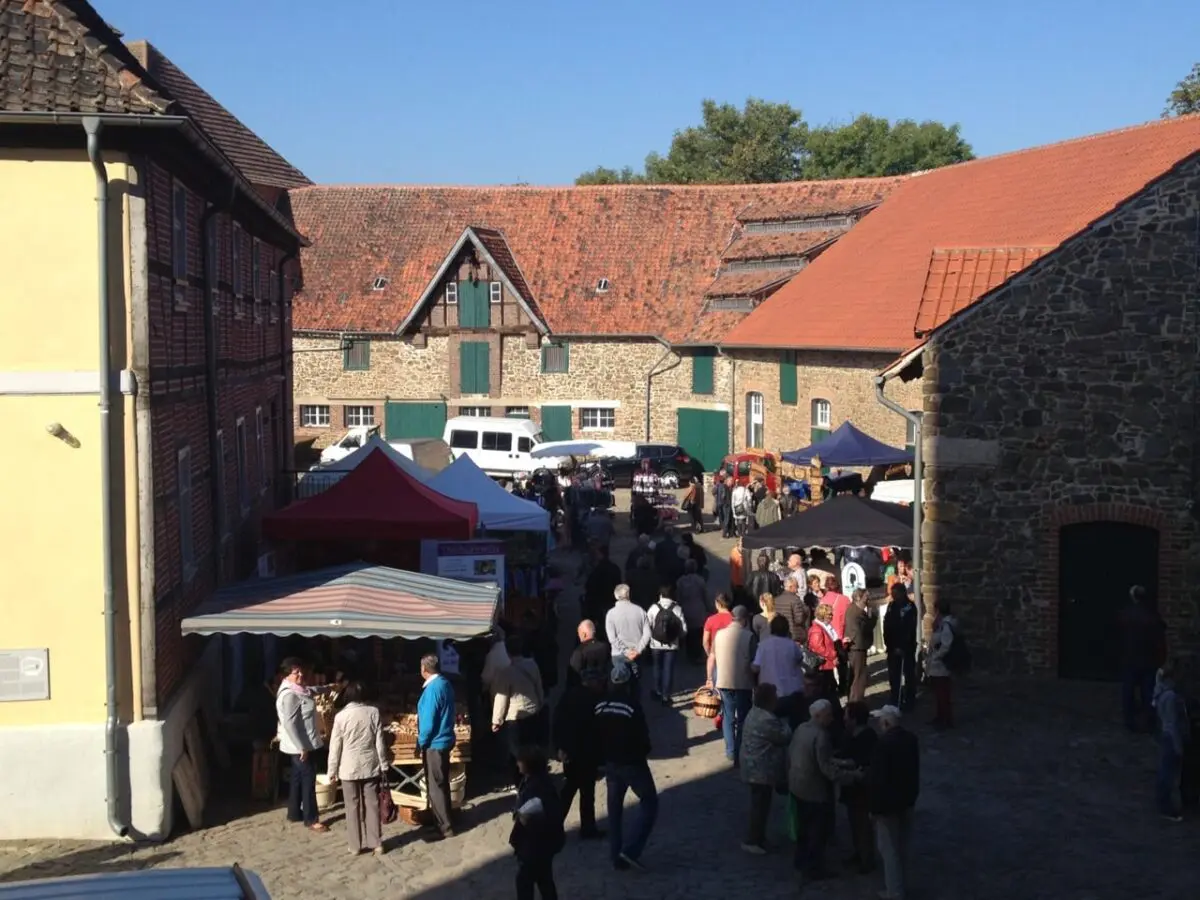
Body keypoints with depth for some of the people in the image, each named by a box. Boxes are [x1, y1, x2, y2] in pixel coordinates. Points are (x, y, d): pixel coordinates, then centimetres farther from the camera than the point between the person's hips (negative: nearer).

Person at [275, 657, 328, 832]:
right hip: (301, 746, -10)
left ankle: (294, 813, 29)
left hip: (306, 744, 10)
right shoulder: (289, 695, -23)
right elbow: (289, 724, -26)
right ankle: (311, 819, 6)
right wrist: (301, 748, -24)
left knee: (298, 778, 18)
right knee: (308, 780, -2)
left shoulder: (299, 690, 7)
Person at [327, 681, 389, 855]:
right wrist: (383, 765, 7)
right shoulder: (373, 712, -5)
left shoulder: (341, 716, -10)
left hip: (349, 768, -2)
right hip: (370, 766, 2)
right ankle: (376, 844, 10)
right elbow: (379, 742, -1)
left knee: (353, 806, 7)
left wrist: (332, 770, 3)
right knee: (372, 804, 9)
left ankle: (356, 846, 10)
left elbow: (335, 746, -6)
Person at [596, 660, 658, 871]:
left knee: (614, 808, 15)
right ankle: (631, 849, -4)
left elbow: (595, 737, 5)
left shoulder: (599, 707, -2)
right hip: (632, 763, -6)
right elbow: (642, 737, -16)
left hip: (610, 763, 6)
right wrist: (644, 753, 4)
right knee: (649, 803, 8)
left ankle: (616, 856, 17)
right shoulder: (632, 706, -20)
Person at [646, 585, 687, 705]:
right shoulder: (677, 609, -7)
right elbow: (684, 628, -6)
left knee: (657, 668, 19)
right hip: (672, 645, 0)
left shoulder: (654, 608, -8)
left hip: (656, 644, 0)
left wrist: (650, 637, 11)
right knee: (668, 670, 7)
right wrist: (680, 638, 13)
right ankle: (665, 696, 7)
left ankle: (658, 691, 31)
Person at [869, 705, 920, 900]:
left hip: (888, 803, -8)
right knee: (901, 846, 20)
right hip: (906, 799, 8)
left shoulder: (884, 743, -26)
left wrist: (873, 807, -14)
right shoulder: (911, 738, -1)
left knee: (889, 849, 3)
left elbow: (877, 778, -23)